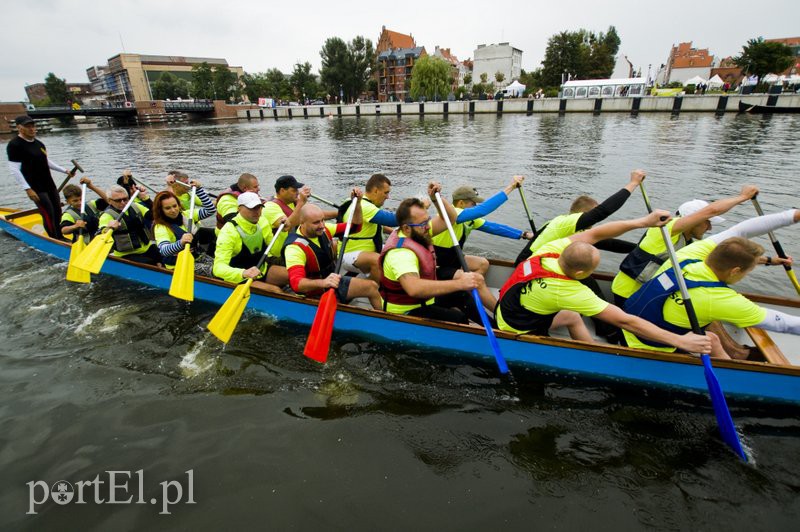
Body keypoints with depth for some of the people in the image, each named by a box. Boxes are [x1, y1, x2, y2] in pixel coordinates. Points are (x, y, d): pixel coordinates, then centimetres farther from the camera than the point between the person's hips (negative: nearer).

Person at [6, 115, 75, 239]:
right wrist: (27, 189, -21)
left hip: (49, 185, 7)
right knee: (49, 215, -10)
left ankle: (60, 237, 23)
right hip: (35, 188, -7)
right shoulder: (15, 145, -11)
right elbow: (14, 169, -15)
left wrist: (64, 170, 22)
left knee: (58, 212, 10)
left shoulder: (38, 143, 11)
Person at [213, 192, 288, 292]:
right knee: (275, 290, -29)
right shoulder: (229, 231, -21)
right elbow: (218, 268, -30)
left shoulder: (262, 223, -1)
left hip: (262, 271, 6)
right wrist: (243, 273, -50)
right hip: (239, 278, -6)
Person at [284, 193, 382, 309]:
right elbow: (296, 283, -39)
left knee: (372, 286, -11)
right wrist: (323, 282, -56)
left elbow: (354, 226, 5)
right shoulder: (295, 247, -26)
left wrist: (357, 203, -9)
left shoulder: (323, 230, -4)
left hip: (331, 281, 7)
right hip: (317, 294, -6)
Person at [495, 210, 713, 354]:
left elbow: (595, 233, -8)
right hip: (517, 335, -8)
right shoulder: (568, 292, -33)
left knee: (572, 316, 20)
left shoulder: (553, 249, -18)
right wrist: (680, 340, -22)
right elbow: (625, 321, -29)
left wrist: (643, 221, -13)